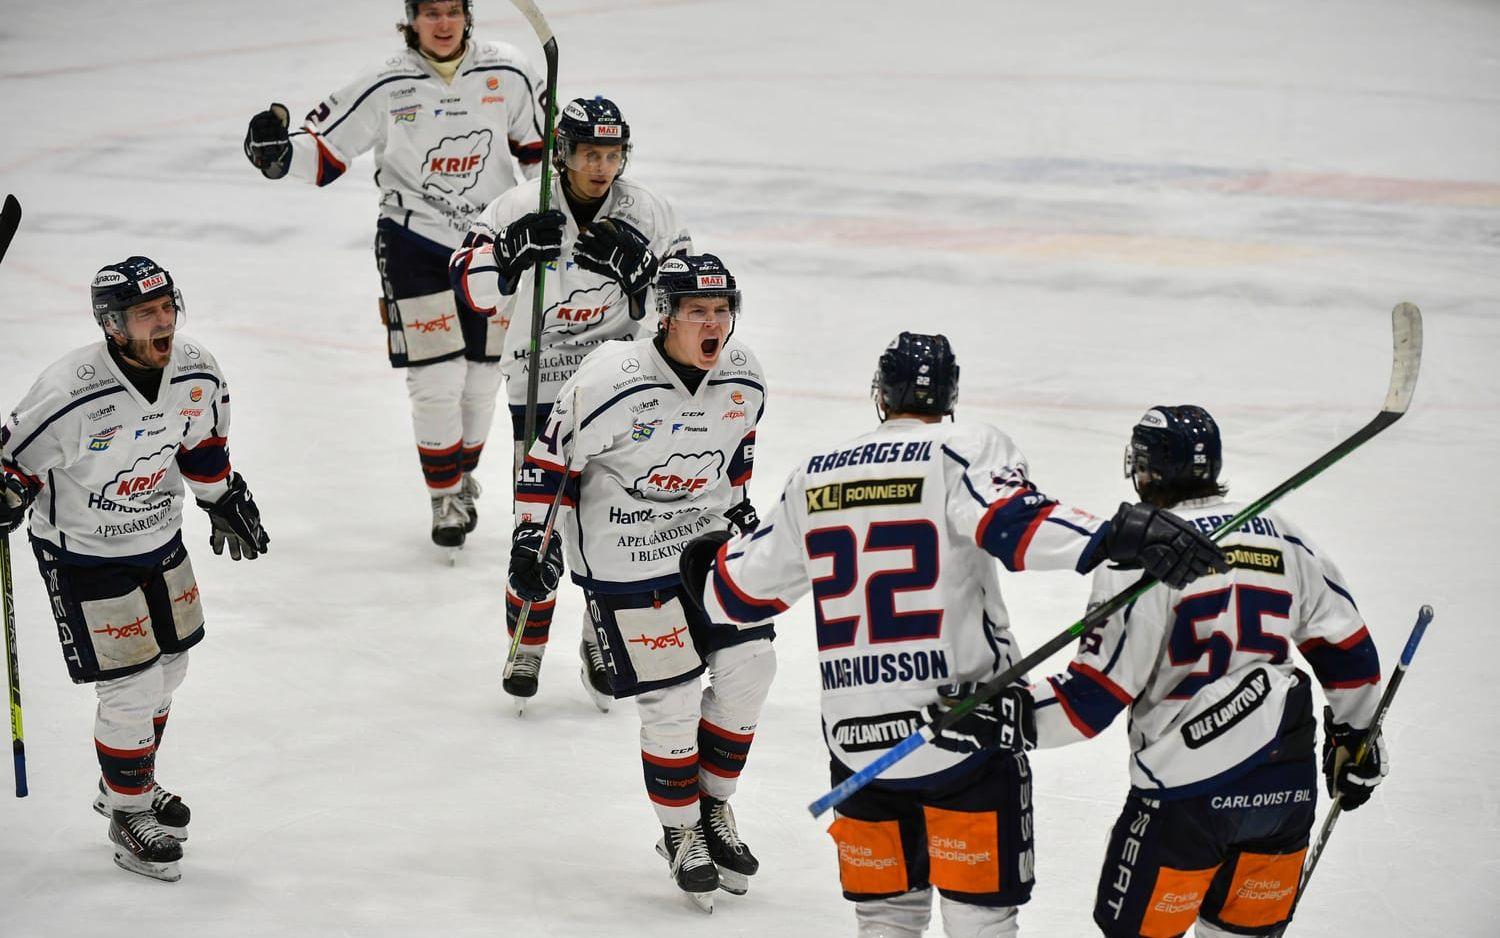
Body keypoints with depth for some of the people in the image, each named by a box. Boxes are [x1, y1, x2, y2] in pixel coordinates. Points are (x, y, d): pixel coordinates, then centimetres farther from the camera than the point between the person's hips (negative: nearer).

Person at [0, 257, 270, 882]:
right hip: (84, 555, -7)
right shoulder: (71, 394, -32)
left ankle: (131, 784, 44)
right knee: (131, 691, -4)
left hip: (159, 539, 7)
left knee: (167, 670, 20)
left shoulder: (197, 372, -12)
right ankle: (128, 816, 17)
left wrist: (225, 501, 16)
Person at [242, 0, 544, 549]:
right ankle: (446, 499, 11)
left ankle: (463, 476, 35)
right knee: (437, 380, -7)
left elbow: (537, 144, 9)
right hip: (415, 242, -2)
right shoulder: (386, 87, -11)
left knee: (482, 376, 10)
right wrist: (278, 153, -28)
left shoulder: (508, 74, -5)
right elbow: (325, 149, -9)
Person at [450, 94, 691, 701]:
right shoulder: (522, 208, -9)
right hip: (539, 382, -1)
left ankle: (603, 641, 18)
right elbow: (472, 288, -12)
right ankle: (527, 645, 16)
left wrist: (633, 268, -24)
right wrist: (514, 251, -30)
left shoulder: (647, 214, -5)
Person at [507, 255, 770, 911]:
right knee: (670, 698, -5)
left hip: (710, 537, 6)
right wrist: (532, 536, -11)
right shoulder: (611, 381, -24)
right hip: (625, 557, -6)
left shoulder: (743, 376, -6)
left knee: (746, 671, 2)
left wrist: (736, 504, 22)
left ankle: (714, 809, 24)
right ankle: (682, 834, 17)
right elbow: (553, 456, -13)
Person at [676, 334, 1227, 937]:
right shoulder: (966, 450, -4)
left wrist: (708, 563, 41)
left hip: (854, 736, 4)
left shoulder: (813, 477, 10)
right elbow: (1014, 523, -25)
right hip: (962, 723, -4)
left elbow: (740, 593, 19)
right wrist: (1119, 536, -36)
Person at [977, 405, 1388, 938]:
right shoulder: (1282, 539, 9)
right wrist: (1357, 737, 27)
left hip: (1189, 791, -6)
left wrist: (1010, 717, -8)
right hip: (1287, 789, 6)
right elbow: (1346, 648, 15)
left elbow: (1101, 689, -13)